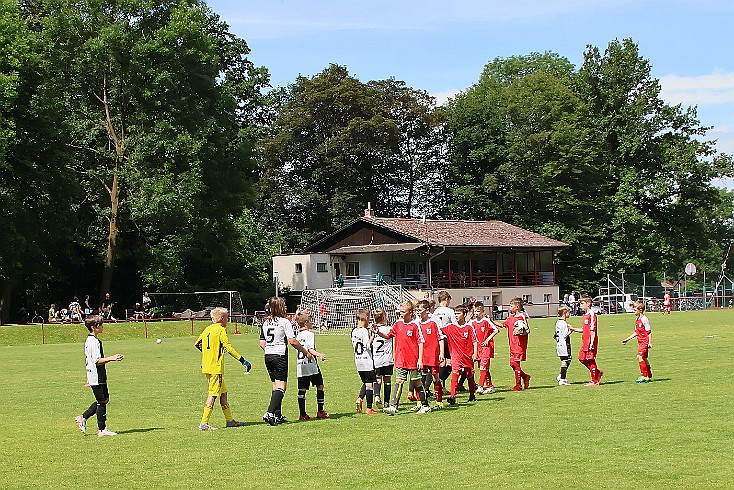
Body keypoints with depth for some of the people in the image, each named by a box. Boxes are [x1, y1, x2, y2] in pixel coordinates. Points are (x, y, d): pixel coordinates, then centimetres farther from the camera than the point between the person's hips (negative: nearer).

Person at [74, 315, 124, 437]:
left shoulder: (88, 340, 14)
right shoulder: (95, 342, -18)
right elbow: (97, 361, -24)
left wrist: (88, 378, 26)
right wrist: (111, 358, -25)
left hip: (93, 376, 10)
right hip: (97, 377, -10)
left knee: (104, 399, 16)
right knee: (102, 401, -3)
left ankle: (83, 418, 19)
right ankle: (102, 429, 2)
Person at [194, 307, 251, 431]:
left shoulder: (207, 329, 12)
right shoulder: (221, 330, -11)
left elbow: (197, 344, 20)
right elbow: (228, 348, -20)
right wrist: (243, 360, -19)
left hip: (206, 366, 9)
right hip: (216, 367, -9)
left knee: (223, 392, 16)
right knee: (213, 395, -7)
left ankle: (230, 420, 22)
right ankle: (204, 423, -9)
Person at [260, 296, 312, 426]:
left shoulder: (265, 323, 11)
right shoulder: (284, 322, -9)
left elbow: (262, 343, 12)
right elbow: (292, 341, -13)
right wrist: (306, 352, -4)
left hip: (268, 356, 7)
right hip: (280, 356, -7)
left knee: (275, 386, 15)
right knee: (281, 386, -6)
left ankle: (278, 415, 17)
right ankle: (270, 413, -20)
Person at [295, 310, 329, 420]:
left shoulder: (298, 335, 11)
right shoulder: (310, 334, -9)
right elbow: (310, 349, -19)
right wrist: (319, 355, -31)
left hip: (300, 366, 6)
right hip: (311, 366, -6)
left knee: (302, 389, 3)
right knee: (320, 386, 7)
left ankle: (302, 414, -1)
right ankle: (320, 411, 6)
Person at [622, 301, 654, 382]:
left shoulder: (644, 319, -14)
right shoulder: (637, 320, 13)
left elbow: (649, 332, -15)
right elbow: (636, 332, 21)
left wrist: (650, 342, -19)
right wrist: (627, 339, 20)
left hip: (645, 342, -10)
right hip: (640, 342, 10)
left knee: (640, 357, -17)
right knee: (644, 359, 13)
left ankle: (644, 376, -14)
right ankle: (649, 376, 22)